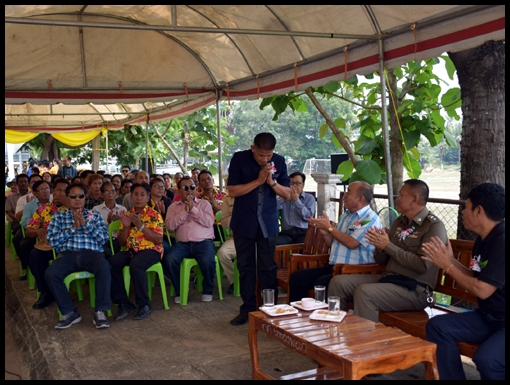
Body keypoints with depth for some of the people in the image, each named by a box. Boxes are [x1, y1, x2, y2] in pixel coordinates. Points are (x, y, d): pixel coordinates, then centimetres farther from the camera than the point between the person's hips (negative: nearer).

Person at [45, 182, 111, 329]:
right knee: (50, 274, -29)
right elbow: (52, 241, 7)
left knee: (104, 268, -35)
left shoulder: (94, 215, 21)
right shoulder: (59, 216, 22)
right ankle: (70, 313, -15)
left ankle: (100, 312, -25)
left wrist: (85, 224, -1)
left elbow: (103, 238, 7)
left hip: (92, 253, -1)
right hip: (67, 254, 1)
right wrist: (73, 228, 0)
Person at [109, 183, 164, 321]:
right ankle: (124, 303, -16)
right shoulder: (127, 215, 17)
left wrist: (141, 225, -15)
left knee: (136, 264, -36)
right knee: (112, 262, -25)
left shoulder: (154, 215, 2)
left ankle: (144, 304, -20)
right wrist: (126, 226, -3)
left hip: (151, 249, -5)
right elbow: (121, 242, 15)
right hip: (131, 250, 5)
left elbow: (159, 240, -9)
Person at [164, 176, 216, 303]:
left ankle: (208, 290, -3)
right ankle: (179, 290, -4)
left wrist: (193, 209, -6)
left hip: (203, 242, -1)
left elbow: (209, 222, -1)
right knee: (168, 259, -28)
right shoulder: (173, 207, 19)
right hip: (183, 243, 2)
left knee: (207, 261, -33)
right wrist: (184, 211, -5)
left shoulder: (204, 204, 16)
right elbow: (169, 225, 2)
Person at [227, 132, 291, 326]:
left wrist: (272, 182, -17)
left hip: (268, 223, 1)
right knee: (245, 267, 7)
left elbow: (287, 194, 1)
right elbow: (232, 191, -12)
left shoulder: (279, 161, -2)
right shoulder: (240, 159, -7)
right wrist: (258, 181, -19)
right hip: (244, 222, 0)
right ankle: (248, 309, 19)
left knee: (268, 268, 2)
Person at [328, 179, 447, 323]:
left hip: (414, 289, -8)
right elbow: (382, 261, 20)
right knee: (338, 282, -6)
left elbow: (422, 265, -21)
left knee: (364, 292, -32)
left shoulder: (434, 226, -8)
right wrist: (380, 248, -5)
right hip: (387, 277, 8)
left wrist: (388, 246, -15)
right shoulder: (399, 222, 16)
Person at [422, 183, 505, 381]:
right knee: (437, 326, -7)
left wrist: (448, 266, -11)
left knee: (485, 359, -32)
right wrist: (450, 260, 3)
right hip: (488, 317, 9)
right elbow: (476, 279, 14)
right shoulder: (483, 240, 9)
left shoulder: (501, 242, -21)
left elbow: (482, 290, -23)